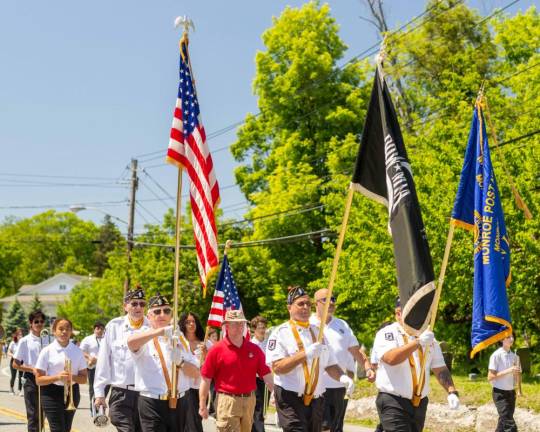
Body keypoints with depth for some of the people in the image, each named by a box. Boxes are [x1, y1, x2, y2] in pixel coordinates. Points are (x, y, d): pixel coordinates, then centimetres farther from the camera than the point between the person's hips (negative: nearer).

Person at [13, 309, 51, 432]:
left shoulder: (48, 339, 4)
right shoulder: (25, 341, -2)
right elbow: (16, 364, -2)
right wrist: (32, 369, -15)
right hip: (31, 380, -3)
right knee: (33, 414, -3)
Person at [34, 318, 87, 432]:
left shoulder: (77, 351, 5)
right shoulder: (47, 351, -4)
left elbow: (84, 378, 6)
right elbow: (39, 380, -5)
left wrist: (72, 377, -16)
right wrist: (57, 377, -22)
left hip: (72, 392, 4)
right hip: (52, 394, -4)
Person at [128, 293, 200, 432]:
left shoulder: (180, 339, 14)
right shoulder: (145, 339, -1)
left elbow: (195, 373, 9)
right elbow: (131, 342, -28)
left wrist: (180, 362, -11)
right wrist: (161, 331, -35)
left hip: (179, 403, 5)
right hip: (152, 404, -5)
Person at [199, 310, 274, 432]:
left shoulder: (254, 349, 6)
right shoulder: (217, 350, -4)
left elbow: (266, 375, 6)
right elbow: (205, 379, -3)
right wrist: (202, 406, -4)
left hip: (249, 400, 4)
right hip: (227, 401, -4)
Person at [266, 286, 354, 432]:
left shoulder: (317, 332, 14)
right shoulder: (281, 332, -4)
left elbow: (330, 364, 13)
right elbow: (277, 367, -15)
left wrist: (342, 377, -8)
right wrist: (305, 354, -23)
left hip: (315, 398, 6)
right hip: (290, 398, -6)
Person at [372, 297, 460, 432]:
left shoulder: (428, 338, 10)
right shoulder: (386, 334, -7)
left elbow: (440, 369, 7)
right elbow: (391, 358, -26)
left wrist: (452, 391, -8)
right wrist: (418, 342, -28)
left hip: (420, 403, 6)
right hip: (393, 402, -6)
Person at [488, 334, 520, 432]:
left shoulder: (514, 356, 7)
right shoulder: (496, 355, -13)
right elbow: (490, 377, -15)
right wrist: (508, 371, -22)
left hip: (511, 392, 7)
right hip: (500, 393, -7)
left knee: (504, 422, 14)